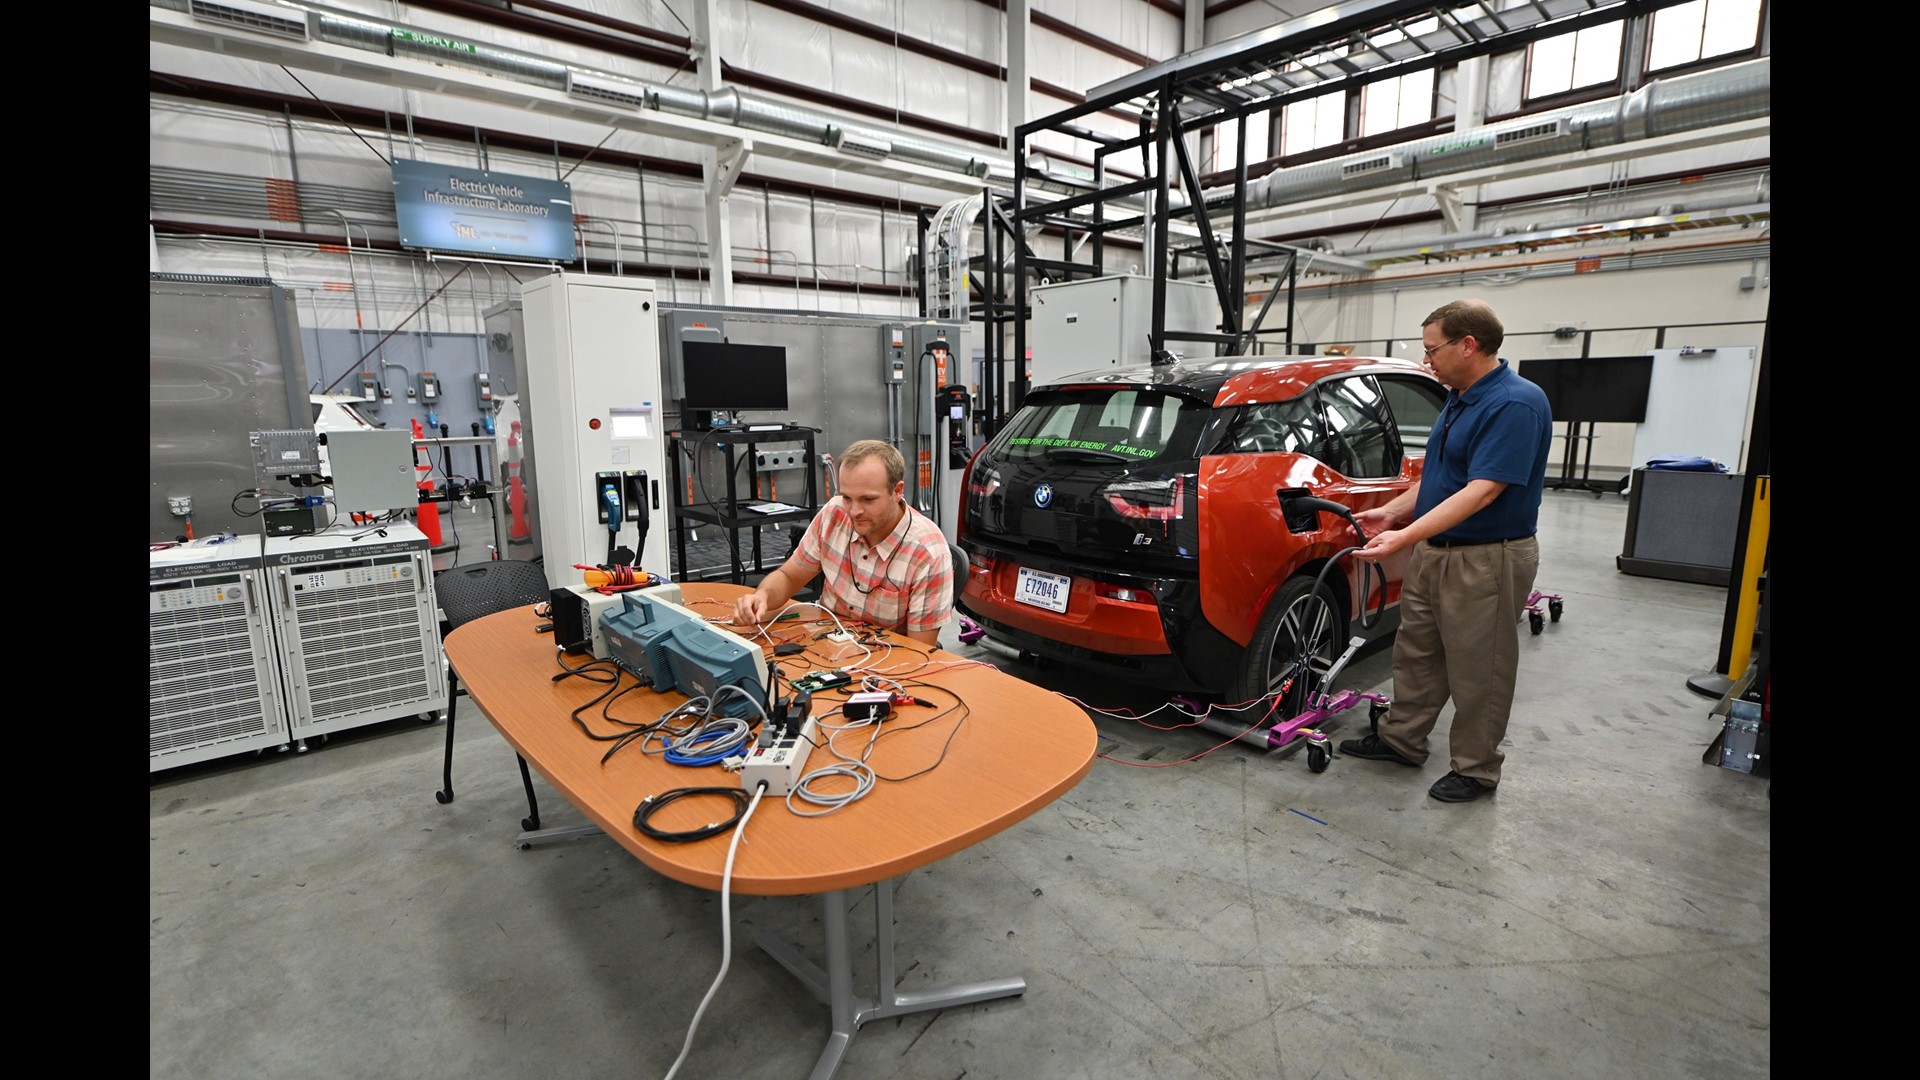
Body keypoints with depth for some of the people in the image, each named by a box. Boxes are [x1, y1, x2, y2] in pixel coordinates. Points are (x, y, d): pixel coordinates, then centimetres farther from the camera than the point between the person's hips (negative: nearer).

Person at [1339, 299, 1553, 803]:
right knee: (1415, 654, 17)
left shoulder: (1516, 403, -20)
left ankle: (1476, 770, 21)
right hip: (1432, 552, 9)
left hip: (1486, 560, -9)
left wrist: (1405, 536, -33)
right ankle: (1400, 739, 32)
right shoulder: (1458, 400, 9)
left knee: (1477, 672, 5)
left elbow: (1482, 491, -27)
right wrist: (1391, 511, 7)